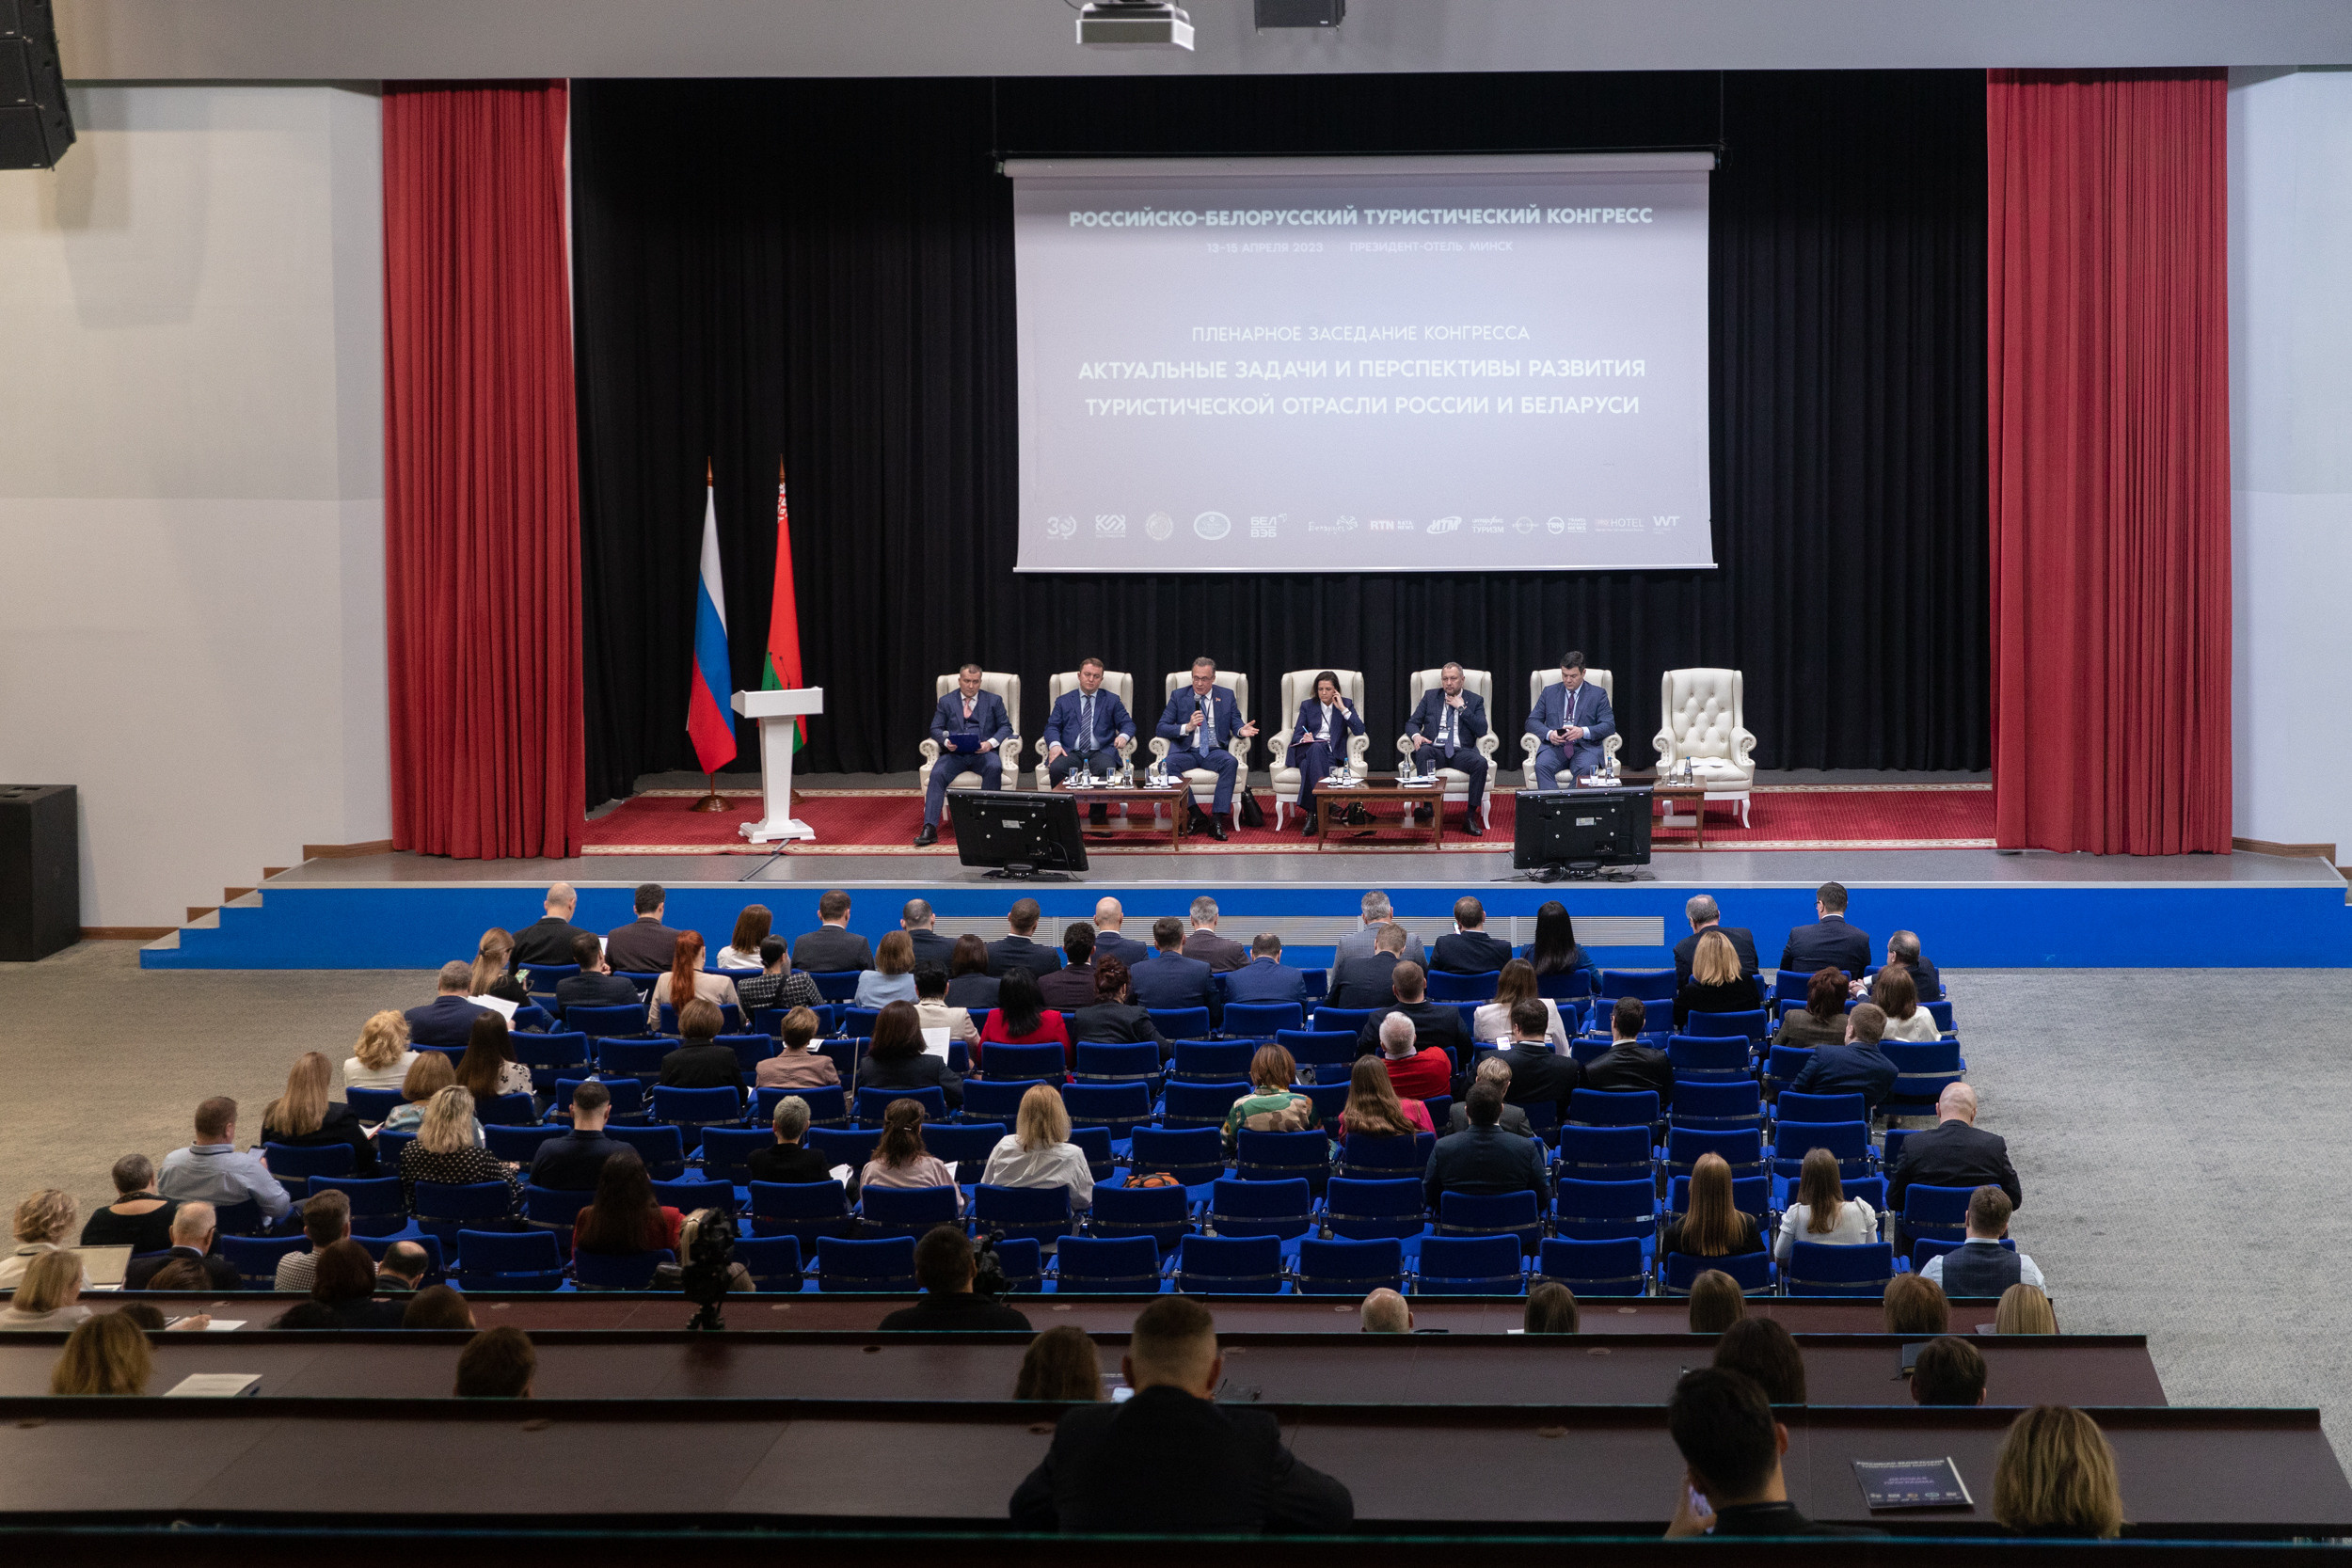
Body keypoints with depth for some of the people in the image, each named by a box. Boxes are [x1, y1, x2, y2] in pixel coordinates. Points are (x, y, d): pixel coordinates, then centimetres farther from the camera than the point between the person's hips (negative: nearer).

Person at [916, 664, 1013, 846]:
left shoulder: (993, 701, 15)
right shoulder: (946, 701, 16)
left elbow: (1005, 726, 10)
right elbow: (936, 728, 12)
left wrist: (990, 743, -9)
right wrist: (946, 742, -11)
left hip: (983, 753, -1)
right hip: (955, 754, 1)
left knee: (994, 767, -35)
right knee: (937, 774, -29)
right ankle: (929, 828, -35)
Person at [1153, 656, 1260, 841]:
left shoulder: (1226, 695, 13)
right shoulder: (1178, 696, 9)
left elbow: (1235, 723, 11)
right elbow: (1161, 728, 2)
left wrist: (1241, 731, -15)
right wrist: (1187, 727, -14)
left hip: (1214, 752, 0)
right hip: (1186, 752, 0)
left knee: (1231, 762, -34)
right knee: (1168, 763, -33)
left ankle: (1217, 820, -35)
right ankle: (1196, 815, -29)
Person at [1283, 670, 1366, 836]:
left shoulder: (1345, 704, 16)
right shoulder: (1307, 706, 20)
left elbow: (1359, 730, 0)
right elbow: (1296, 735, 11)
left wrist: (1343, 709, -4)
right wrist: (1304, 738, -13)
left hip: (1333, 754, -1)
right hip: (1306, 752, 1)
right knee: (1316, 747, -39)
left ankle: (1312, 812, -46)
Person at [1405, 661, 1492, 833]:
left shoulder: (1475, 701, 14)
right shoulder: (1430, 697, 18)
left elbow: (1482, 731, 1)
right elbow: (1412, 723, 13)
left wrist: (1461, 708, -2)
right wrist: (1416, 735, -11)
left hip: (1461, 752, 0)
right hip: (1435, 750, 0)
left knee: (1481, 762, -33)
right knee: (1423, 752, -36)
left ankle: (1470, 817, -27)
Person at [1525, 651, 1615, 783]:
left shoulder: (1598, 694, 12)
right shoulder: (1549, 692, 18)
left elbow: (1609, 726, 3)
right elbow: (1531, 722, 14)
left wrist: (1583, 732, -16)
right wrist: (1549, 734, -9)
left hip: (1584, 747, -2)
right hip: (1555, 747, 2)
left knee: (1585, 769, -37)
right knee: (1542, 766, -33)